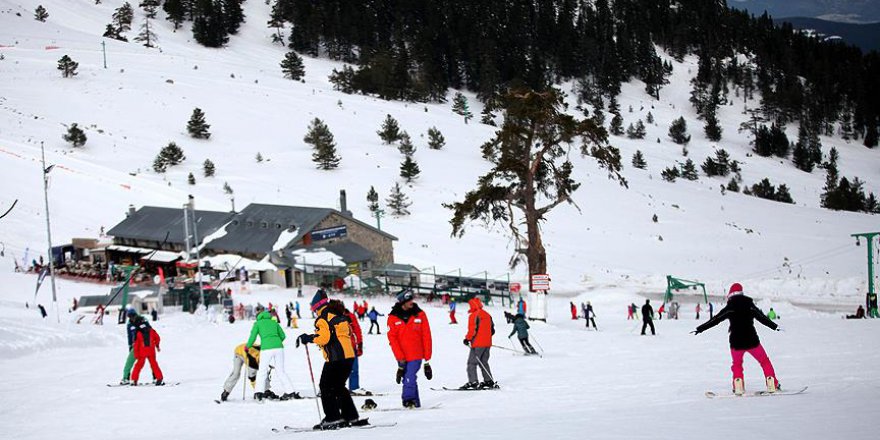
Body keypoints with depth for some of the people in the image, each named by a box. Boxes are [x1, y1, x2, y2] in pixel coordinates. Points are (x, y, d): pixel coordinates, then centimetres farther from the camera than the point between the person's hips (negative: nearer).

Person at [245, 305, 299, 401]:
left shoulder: (258, 323, 10)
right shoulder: (273, 322, 19)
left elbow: (253, 337, 3)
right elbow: (283, 335, 19)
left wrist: (247, 346, 20)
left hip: (266, 348, -3)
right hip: (278, 347, 3)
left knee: (262, 371, 9)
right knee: (280, 371, 12)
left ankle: (259, 392, -3)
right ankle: (290, 392, 8)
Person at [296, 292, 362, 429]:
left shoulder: (323, 318, -8)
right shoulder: (339, 314, 17)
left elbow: (323, 337, -19)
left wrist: (307, 338, -6)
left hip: (335, 357, -8)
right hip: (349, 356, 8)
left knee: (326, 387, 1)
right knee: (339, 387, 18)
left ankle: (333, 418, -4)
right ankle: (351, 416, 17)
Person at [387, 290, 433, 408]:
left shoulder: (420, 314, 0)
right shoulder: (393, 317, -1)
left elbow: (426, 336, 2)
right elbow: (392, 338, -3)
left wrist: (427, 358, 0)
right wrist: (400, 357, -10)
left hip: (416, 355, -2)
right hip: (402, 357, 2)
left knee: (409, 379, -17)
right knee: (408, 379, 7)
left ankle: (408, 399, -12)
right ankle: (414, 403, 16)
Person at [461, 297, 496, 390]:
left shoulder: (474, 315, -12)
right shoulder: (487, 315, 14)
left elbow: (473, 330, -19)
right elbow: (492, 330, 17)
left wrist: (467, 339, -8)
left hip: (478, 344, -8)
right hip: (487, 343, 8)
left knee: (472, 363, -4)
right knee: (484, 362, 18)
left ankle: (473, 382, -12)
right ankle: (489, 381, 16)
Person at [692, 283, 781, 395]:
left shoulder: (729, 308, -2)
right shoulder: (750, 305, 0)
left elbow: (714, 320, 0)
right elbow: (762, 318, 3)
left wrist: (699, 329, 7)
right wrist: (775, 326, 13)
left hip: (736, 343, 0)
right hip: (752, 341, 0)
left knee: (737, 364, 21)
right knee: (764, 361, 15)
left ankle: (738, 385, 4)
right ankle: (772, 384, 6)